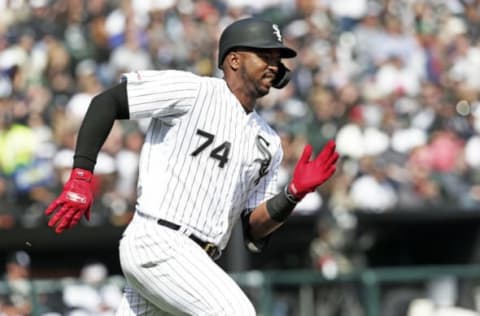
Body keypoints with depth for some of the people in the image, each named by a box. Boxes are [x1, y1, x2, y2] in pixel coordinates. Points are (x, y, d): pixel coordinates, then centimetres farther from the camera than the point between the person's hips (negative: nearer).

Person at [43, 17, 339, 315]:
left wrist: (294, 194, -5)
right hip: (156, 242, -8)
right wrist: (81, 177, -13)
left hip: (196, 264, 8)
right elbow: (106, 101, -4)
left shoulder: (269, 143, 18)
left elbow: (255, 230, 14)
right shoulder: (195, 92, -2)